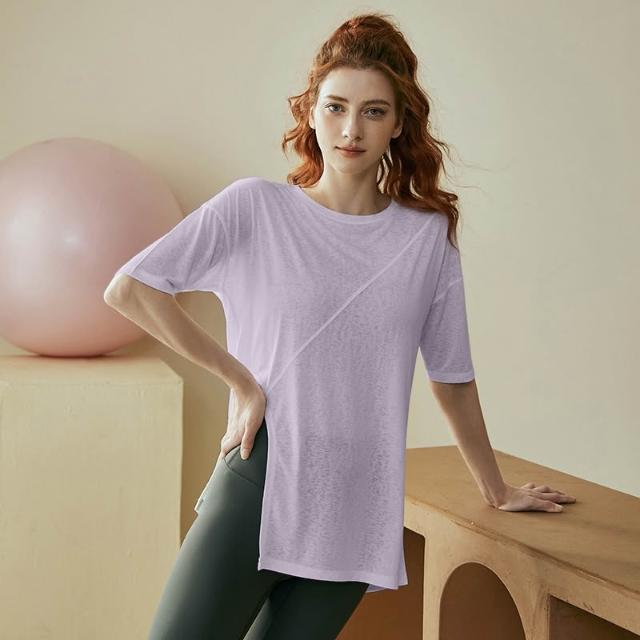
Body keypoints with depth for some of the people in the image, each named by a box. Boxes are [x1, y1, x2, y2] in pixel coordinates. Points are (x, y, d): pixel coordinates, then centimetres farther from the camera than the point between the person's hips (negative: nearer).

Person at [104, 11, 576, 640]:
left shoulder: (428, 235, 5)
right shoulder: (255, 206, -3)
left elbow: (453, 377, 15)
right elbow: (127, 289, -8)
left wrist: (496, 489, 23)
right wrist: (241, 381, -7)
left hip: (355, 515, 2)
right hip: (259, 486, -2)